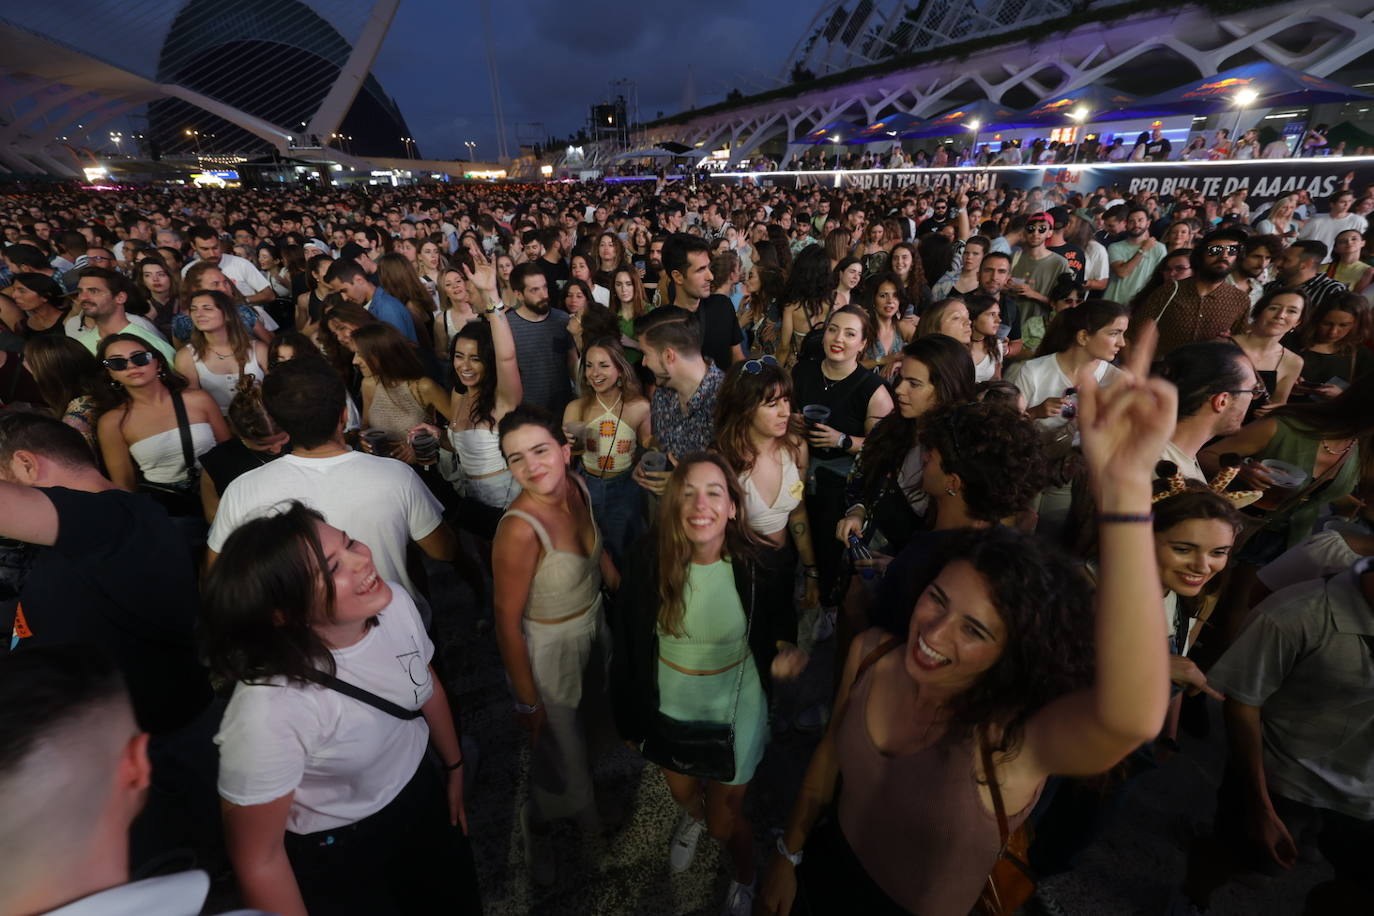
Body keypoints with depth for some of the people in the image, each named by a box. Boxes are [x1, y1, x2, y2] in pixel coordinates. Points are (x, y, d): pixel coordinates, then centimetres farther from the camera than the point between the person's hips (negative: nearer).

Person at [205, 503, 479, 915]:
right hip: (338, 857, -5)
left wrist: (454, 768, 12)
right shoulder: (268, 713, -37)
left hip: (424, 795, 5)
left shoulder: (395, 603, -21)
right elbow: (258, 858, -20)